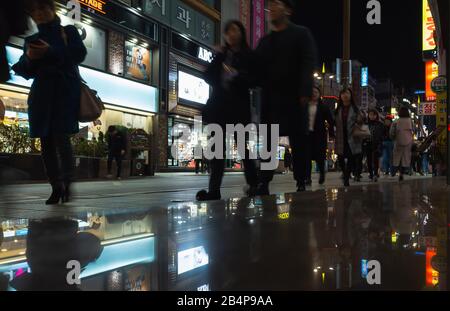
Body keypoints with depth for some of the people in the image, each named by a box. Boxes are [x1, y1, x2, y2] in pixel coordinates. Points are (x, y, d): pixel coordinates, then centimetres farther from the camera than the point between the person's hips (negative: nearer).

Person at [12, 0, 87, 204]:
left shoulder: (68, 31, 12)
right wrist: (29, 58, -9)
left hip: (65, 91, -4)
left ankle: (68, 184, -15)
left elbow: (80, 54, -5)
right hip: (41, 94, 4)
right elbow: (25, 72, 13)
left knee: (61, 137, -18)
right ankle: (56, 187, 2)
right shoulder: (31, 40, 21)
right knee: (46, 141, -2)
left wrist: (51, 52, -16)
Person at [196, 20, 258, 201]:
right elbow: (208, 77, 10)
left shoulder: (249, 56, 6)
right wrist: (219, 57, 0)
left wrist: (237, 75, -19)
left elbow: (253, 81, -3)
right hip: (219, 105, 4)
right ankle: (214, 189, -10)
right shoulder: (221, 55, 19)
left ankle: (253, 183, 14)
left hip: (238, 106, -3)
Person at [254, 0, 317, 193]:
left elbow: (308, 63, -6)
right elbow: (258, 68, 17)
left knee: (298, 142, 0)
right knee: (267, 143, 0)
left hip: (294, 97, -4)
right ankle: (263, 184, 1)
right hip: (270, 98, 4)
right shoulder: (265, 41, 22)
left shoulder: (301, 34, 7)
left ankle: (301, 184, 7)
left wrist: (304, 92, -20)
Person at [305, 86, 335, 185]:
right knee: (307, 156, -4)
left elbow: (330, 121, 5)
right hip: (307, 133, 1)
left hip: (319, 135, -1)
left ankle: (322, 173, 25)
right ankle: (307, 177, 1)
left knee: (319, 157, -2)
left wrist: (331, 134, -1)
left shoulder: (324, 107, 5)